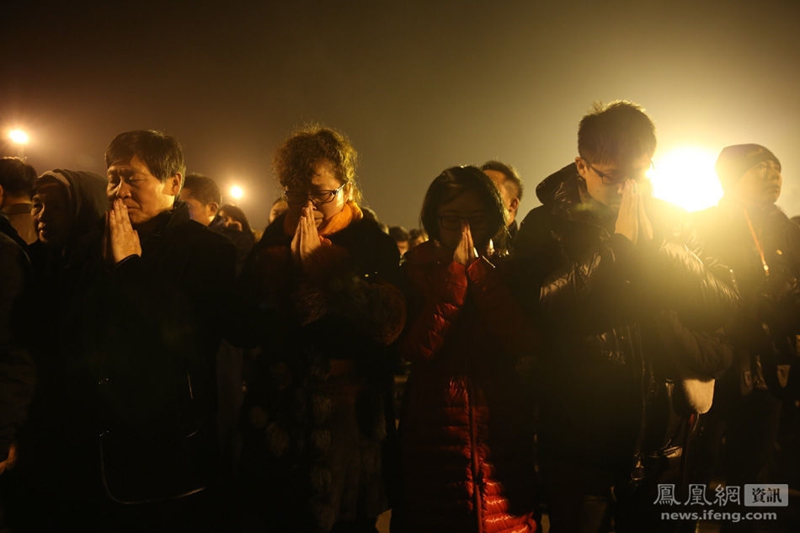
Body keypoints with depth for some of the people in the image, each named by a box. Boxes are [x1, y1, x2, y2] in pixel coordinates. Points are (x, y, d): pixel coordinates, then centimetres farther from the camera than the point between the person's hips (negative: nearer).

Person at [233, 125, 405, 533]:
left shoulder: (374, 245, -4)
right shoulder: (271, 243, 9)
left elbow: (387, 324, -19)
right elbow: (243, 327, 4)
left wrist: (318, 269, -15)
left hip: (345, 425, -3)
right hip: (274, 423, 4)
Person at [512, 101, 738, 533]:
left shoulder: (669, 221, 6)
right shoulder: (545, 225, -5)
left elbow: (722, 305, -3)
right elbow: (537, 308, -22)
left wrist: (655, 245, -14)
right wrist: (616, 245, -18)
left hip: (663, 444, 3)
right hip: (579, 444, -3)